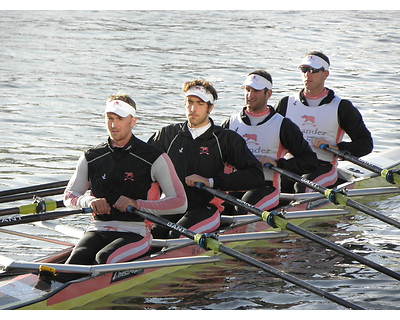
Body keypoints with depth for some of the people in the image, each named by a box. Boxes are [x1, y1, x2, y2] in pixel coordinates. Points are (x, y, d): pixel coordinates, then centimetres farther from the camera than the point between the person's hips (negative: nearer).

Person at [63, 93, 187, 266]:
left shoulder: (155, 159, 0)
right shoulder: (91, 158, 11)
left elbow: (180, 203, -5)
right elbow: (69, 195, 19)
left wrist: (137, 204, -16)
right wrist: (89, 200, -5)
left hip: (135, 232, -3)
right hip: (98, 230, 3)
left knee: (104, 258, -34)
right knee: (78, 258, -30)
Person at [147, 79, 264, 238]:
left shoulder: (227, 139, 5)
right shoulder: (168, 134, 15)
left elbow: (256, 176, -6)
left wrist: (211, 182, -12)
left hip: (205, 209, -3)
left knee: (175, 237, -33)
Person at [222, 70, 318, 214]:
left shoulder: (283, 125, 4)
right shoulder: (232, 122, 16)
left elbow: (310, 161, 0)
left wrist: (278, 164, -12)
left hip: (266, 186, -3)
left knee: (240, 212, -34)